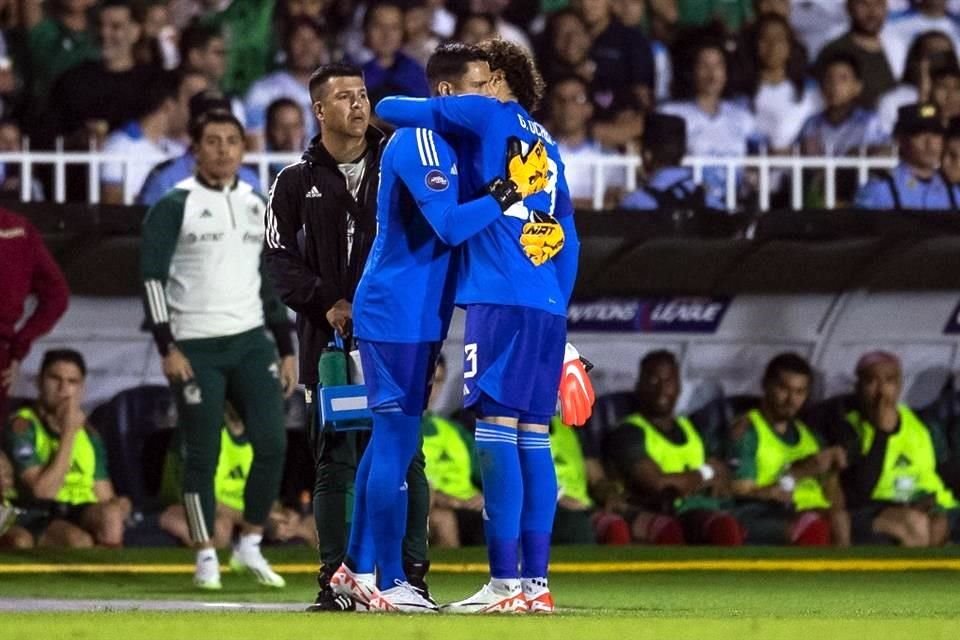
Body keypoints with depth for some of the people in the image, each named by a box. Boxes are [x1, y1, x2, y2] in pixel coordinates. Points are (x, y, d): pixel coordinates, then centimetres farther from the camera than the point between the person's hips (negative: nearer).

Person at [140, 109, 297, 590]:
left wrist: (287, 351, 14)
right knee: (202, 454, -3)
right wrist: (168, 348, -14)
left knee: (272, 443, -6)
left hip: (251, 341, 4)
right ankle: (206, 555, 6)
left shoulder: (257, 207, 13)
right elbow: (152, 276, -7)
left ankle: (250, 546, 7)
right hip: (196, 347, -4)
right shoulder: (173, 207, -3)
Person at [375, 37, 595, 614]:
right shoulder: (548, 145, 22)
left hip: (502, 300, -7)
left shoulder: (486, 116, 3)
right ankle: (536, 584, 5)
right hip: (548, 306, 7)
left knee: (497, 432, -9)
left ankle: (506, 583, -14)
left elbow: (389, 108, 4)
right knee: (532, 438, 7)